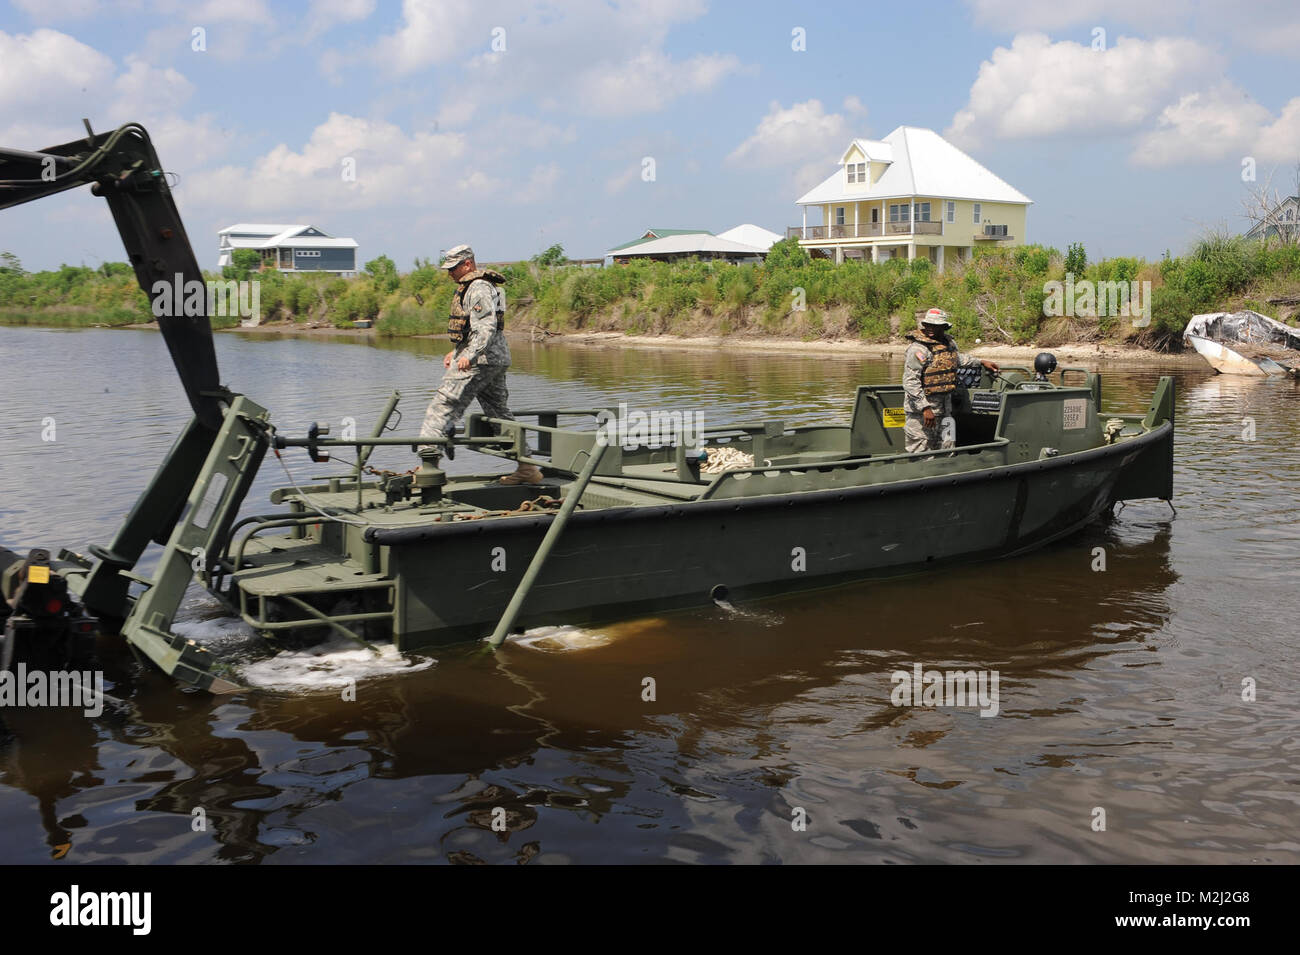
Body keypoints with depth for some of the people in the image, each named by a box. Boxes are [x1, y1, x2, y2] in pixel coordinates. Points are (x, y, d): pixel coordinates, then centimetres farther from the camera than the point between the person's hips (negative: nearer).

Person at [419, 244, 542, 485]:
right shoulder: (471, 286, 21)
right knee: (500, 414, 13)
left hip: (478, 361, -11)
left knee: (443, 407, -10)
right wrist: (456, 351, 30)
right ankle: (527, 468, 15)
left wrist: (469, 355, -34)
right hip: (496, 359, 11)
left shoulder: (478, 288, -12)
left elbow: (486, 327, -24)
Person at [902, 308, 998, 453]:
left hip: (944, 409, 8)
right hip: (920, 411, -8)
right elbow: (910, 382, -21)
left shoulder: (949, 343, 10)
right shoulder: (918, 348, -16)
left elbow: (957, 358, 35)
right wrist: (925, 408, -26)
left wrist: (981, 362, 37)